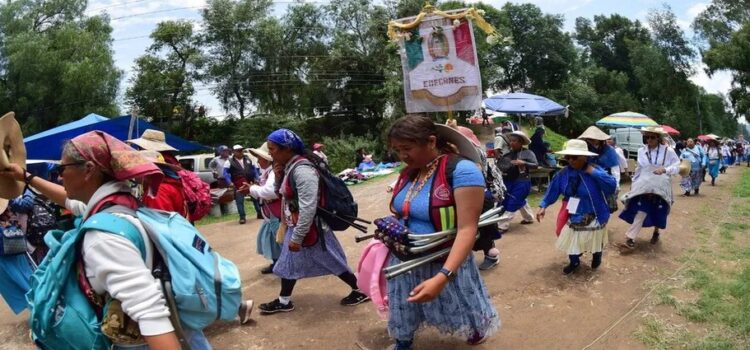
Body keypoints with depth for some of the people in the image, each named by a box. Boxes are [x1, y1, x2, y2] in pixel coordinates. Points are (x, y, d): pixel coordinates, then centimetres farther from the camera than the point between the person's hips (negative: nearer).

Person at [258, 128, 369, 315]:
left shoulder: (302, 170, -26)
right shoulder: (289, 167, 4)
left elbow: (308, 208, -29)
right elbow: (284, 194, 15)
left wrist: (297, 237, -25)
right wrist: (278, 177, -4)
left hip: (309, 228, -9)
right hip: (295, 226, 9)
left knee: (333, 262, 5)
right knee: (288, 262, 17)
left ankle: (360, 291, 21)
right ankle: (284, 302, 32)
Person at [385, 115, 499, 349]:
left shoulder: (462, 171, -24)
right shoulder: (408, 173, 0)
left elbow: (467, 229, -29)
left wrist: (442, 277, -38)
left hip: (445, 263, -5)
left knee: (460, 312, 18)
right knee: (403, 315, 18)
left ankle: (476, 331, 51)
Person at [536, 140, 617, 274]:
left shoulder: (595, 170, -23)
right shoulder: (564, 173, -10)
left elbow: (612, 186, -34)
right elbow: (553, 190, -3)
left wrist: (592, 172, -34)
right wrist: (543, 206, -12)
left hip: (594, 217, -3)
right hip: (573, 216, 3)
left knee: (595, 242, 21)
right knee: (571, 241, 15)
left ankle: (597, 256, 53)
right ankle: (574, 262, 42)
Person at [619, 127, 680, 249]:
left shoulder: (668, 151, -7)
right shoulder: (641, 151, 2)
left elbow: (677, 167, -7)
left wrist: (665, 169, -24)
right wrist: (634, 183, 15)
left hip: (661, 187, 0)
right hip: (644, 186, 1)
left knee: (659, 212, 13)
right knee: (641, 211, -10)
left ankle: (656, 232, 41)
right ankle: (630, 237, -10)